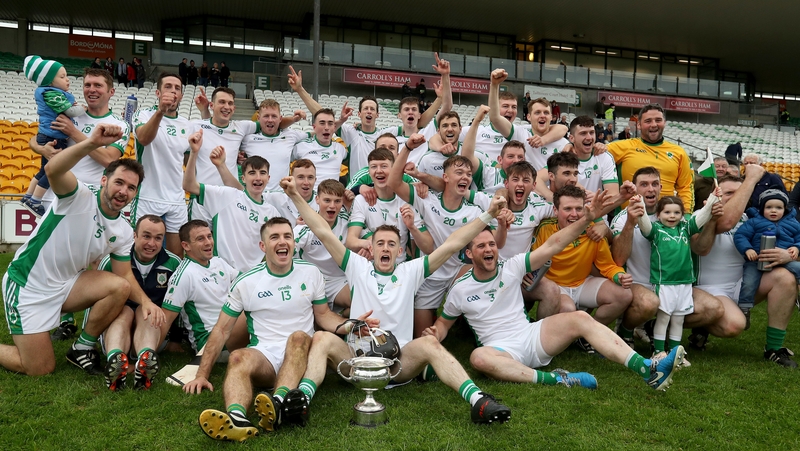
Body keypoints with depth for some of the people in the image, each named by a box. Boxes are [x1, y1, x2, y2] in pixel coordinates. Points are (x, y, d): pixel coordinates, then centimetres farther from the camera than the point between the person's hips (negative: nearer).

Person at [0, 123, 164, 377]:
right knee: (41, 370, -8)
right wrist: (92, 143, -54)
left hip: (66, 285, 6)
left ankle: (82, 348, -1)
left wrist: (145, 301, -18)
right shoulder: (79, 197, -17)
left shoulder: (123, 232, -1)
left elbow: (124, 276, 2)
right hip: (27, 285, -5)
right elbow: (53, 170, -38)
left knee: (120, 288, -20)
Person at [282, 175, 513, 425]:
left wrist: (488, 214, 1)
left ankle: (478, 402, -41)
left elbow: (452, 244, 7)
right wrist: (295, 196, 1)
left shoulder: (410, 272, 14)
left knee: (429, 343, -29)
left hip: (400, 361, 0)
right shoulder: (358, 268, 13)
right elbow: (324, 233, 6)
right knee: (322, 338, -25)